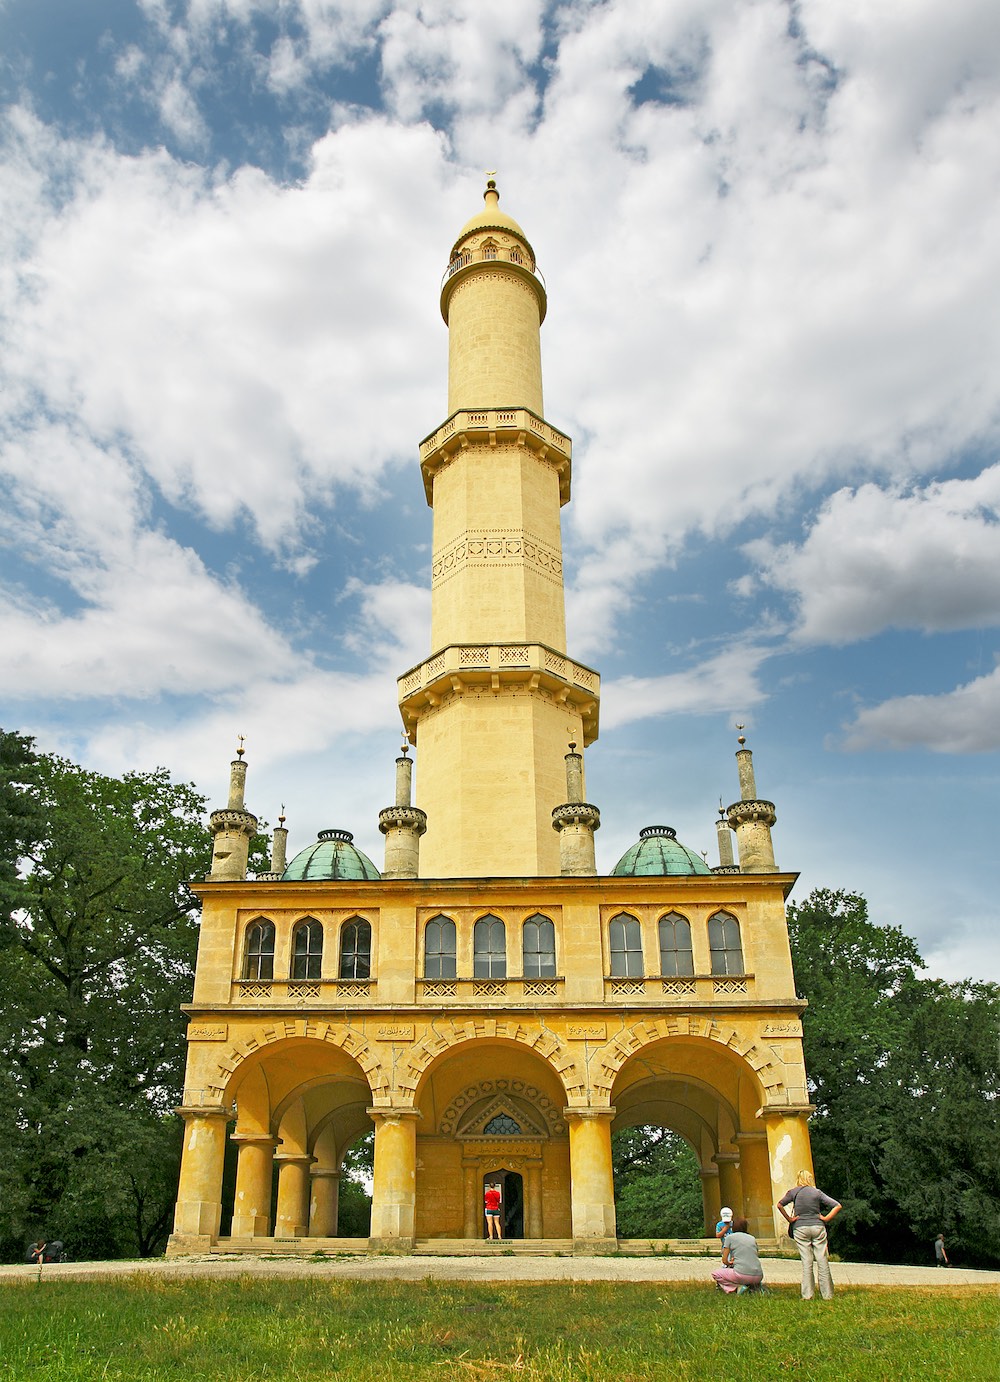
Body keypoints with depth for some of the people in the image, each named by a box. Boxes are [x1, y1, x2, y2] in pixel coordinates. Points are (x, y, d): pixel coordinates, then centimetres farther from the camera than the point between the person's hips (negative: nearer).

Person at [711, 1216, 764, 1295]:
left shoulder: (729, 1237, 7)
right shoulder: (752, 1238, 18)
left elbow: (724, 1260, 5)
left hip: (742, 1275, -5)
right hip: (758, 1277, 5)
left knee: (716, 1273, 15)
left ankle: (738, 1287, -6)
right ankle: (754, 1287, 7)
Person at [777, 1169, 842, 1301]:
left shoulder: (794, 1192, 3)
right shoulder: (817, 1192, 6)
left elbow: (779, 1205, -6)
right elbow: (838, 1206, 2)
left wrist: (789, 1219, 0)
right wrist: (826, 1218, 2)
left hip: (800, 1228, 0)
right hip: (818, 1227, 1)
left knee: (806, 1262, 1)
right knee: (822, 1261, 4)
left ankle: (807, 1295, -2)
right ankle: (827, 1294, 5)